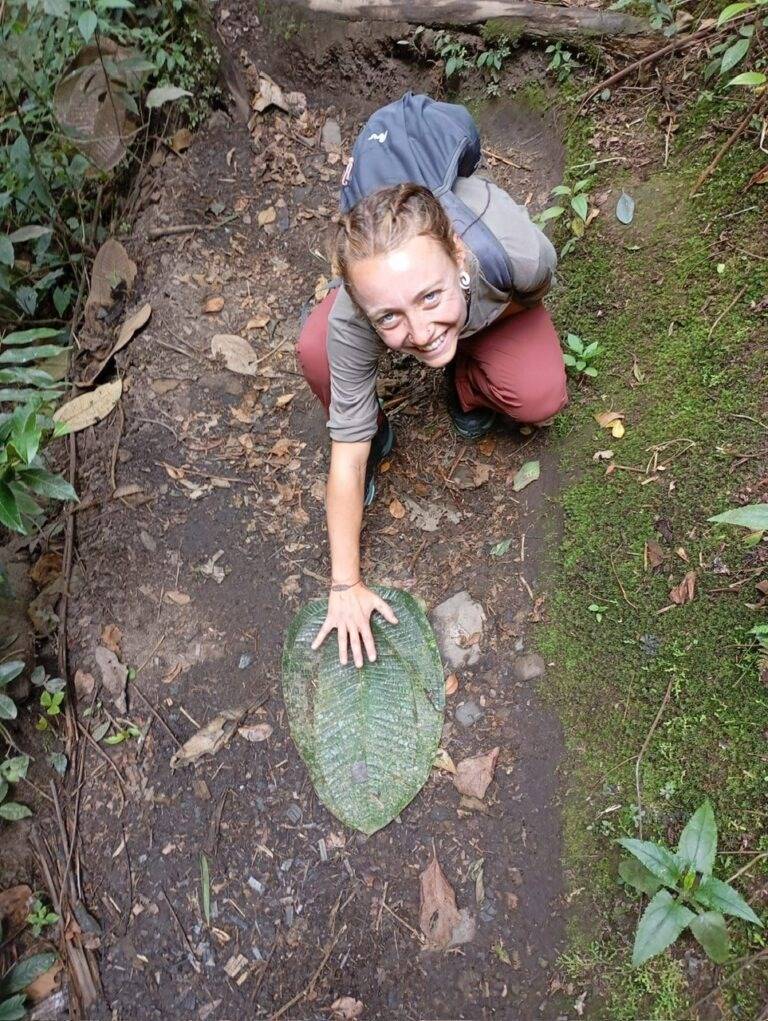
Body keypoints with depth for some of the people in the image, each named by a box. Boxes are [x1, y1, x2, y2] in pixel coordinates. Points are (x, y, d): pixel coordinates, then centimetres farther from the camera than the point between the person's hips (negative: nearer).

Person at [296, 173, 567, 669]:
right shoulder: (349, 324, -41)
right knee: (315, 352, -28)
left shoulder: (519, 253, -43)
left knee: (541, 399, -24)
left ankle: (468, 386, 10)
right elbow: (348, 456, -32)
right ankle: (375, 431, 3)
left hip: (493, 300, 1)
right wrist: (345, 584, -26)